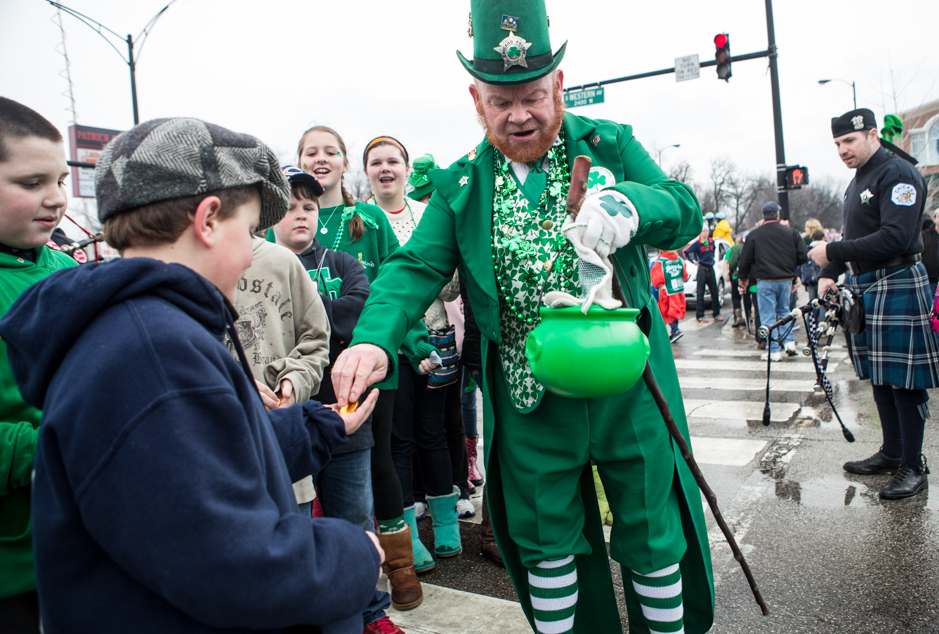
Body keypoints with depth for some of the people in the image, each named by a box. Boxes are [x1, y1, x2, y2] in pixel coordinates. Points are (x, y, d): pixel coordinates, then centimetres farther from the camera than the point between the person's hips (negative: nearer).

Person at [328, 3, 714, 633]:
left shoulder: (610, 145, 1)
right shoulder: (460, 186, 2)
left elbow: (686, 209, -4)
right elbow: (416, 266, -7)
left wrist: (629, 205, -28)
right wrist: (374, 339, -27)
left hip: (627, 388, 0)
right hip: (527, 400, 1)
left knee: (653, 535, 16)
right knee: (545, 544, 18)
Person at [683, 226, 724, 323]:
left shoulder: (712, 242, 9)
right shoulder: (696, 243, -8)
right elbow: (684, 251, -7)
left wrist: (712, 259, 16)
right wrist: (693, 261, -6)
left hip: (711, 270, 5)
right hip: (701, 270, -5)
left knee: (715, 293, 7)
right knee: (700, 294, -3)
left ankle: (717, 314, 15)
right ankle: (700, 317, 0)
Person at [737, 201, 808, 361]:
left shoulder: (754, 235, -3)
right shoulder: (790, 232, 3)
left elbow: (745, 260, 2)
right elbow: (802, 255, 2)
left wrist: (742, 277, 17)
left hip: (765, 281, -3)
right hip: (786, 280, 3)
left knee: (768, 316, 1)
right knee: (784, 311, 21)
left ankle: (774, 351, 1)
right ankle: (790, 342, 11)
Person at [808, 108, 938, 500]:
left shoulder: (898, 174, -10)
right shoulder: (857, 182, 19)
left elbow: (894, 239, -22)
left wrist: (833, 252, -20)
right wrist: (828, 273, 6)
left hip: (897, 287, -9)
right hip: (863, 287, 9)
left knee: (903, 379, -4)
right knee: (879, 377, 14)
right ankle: (892, 453, 25)